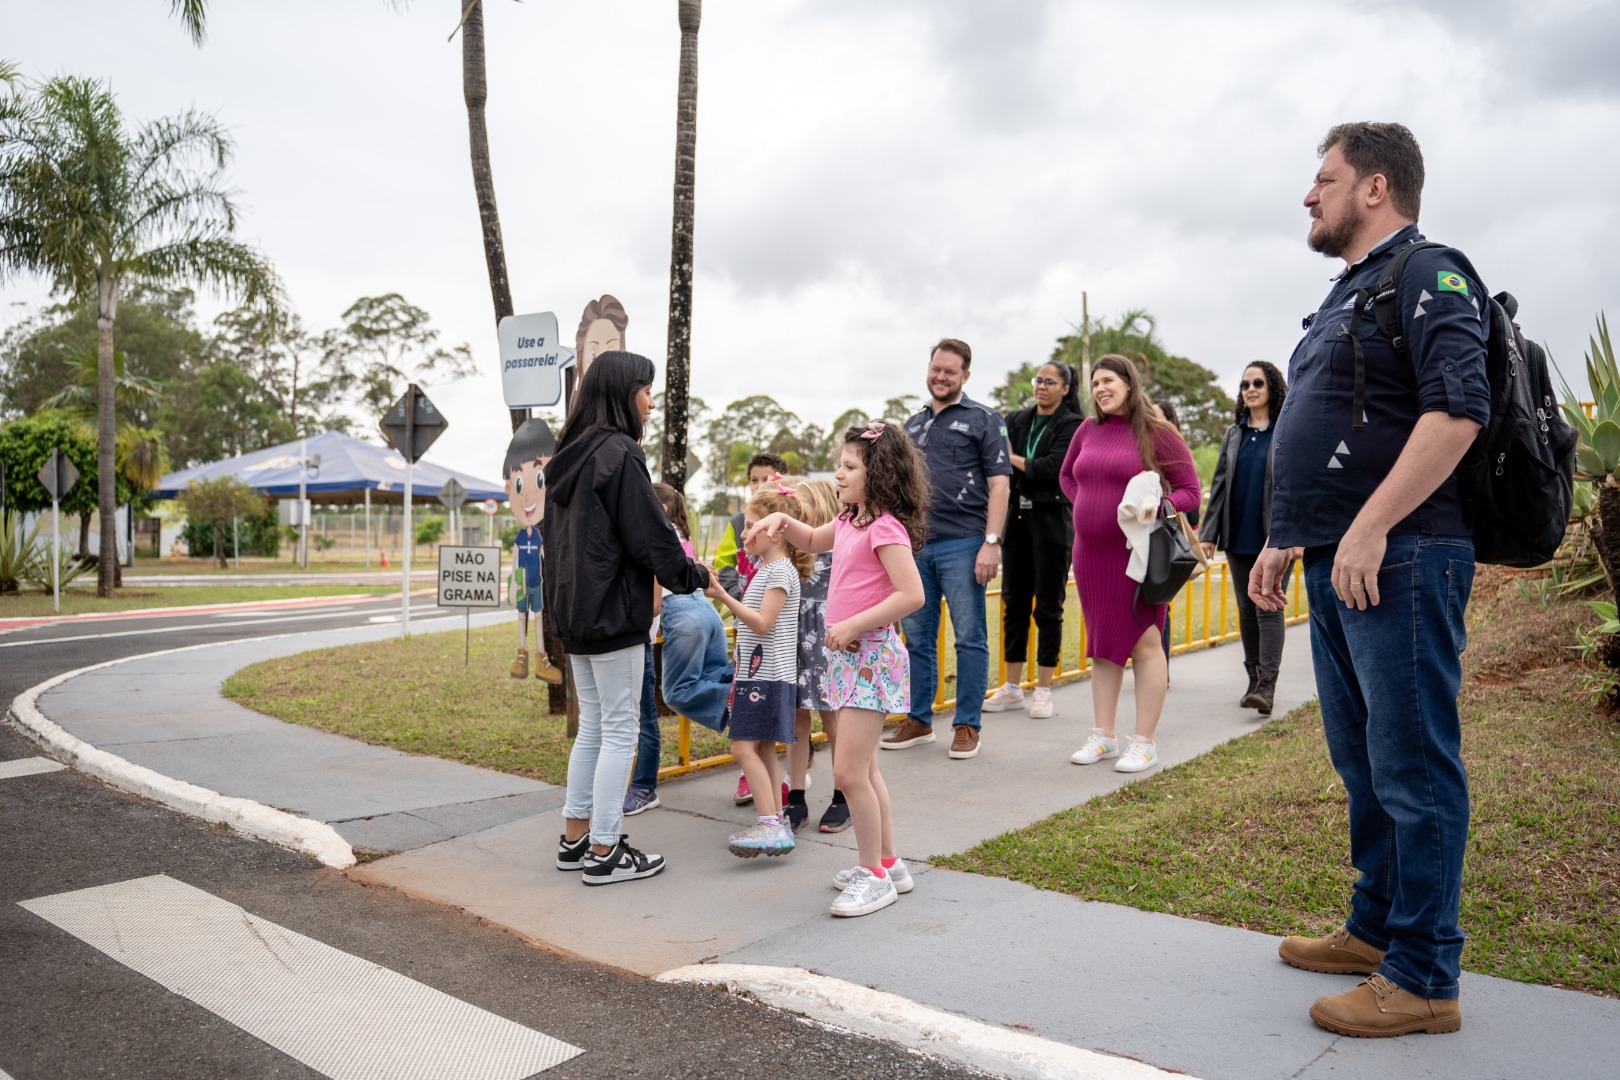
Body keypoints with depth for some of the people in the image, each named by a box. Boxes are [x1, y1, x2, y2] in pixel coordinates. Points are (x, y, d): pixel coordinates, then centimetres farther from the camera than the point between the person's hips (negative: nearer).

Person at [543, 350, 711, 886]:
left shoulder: (569, 455, 11)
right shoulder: (619, 454, -15)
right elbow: (650, 536, -15)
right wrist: (695, 575, 0)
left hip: (575, 610, 9)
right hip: (613, 613, -9)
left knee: (592, 726, 16)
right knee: (619, 731, 0)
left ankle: (574, 839, 22)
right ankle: (604, 853, 7)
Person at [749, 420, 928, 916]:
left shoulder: (886, 527, -17)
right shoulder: (850, 521, 11)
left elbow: (911, 594, -26)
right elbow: (814, 540, 31)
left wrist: (852, 625, -22)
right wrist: (782, 520, 12)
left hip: (870, 656, -10)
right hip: (848, 655, 10)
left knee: (849, 771, -9)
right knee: (863, 768, 17)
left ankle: (875, 875, 6)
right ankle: (887, 863, 30)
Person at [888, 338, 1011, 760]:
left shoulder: (983, 419, 1)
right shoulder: (913, 425, 18)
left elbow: (999, 485, -5)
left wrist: (991, 542, -14)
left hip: (963, 544, -5)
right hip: (916, 544, 6)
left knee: (969, 638, 0)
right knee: (917, 637, 9)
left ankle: (967, 726, 9)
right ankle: (919, 720, 20)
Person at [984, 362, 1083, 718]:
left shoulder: (1072, 426, -3)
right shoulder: (1019, 420, 13)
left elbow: (1052, 467, -16)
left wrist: (1014, 459, -5)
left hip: (1052, 520, -5)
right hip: (1018, 517, 5)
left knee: (1047, 606, 0)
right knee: (1014, 602, 7)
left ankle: (1044, 690, 9)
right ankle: (1012, 687, 16)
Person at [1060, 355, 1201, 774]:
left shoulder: (1156, 432, -6)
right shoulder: (1089, 429, 9)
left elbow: (1190, 491, -4)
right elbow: (1066, 475, 25)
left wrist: (1157, 506, -21)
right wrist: (1086, 504, 10)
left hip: (1137, 553, -6)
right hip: (1090, 552, 6)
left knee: (1144, 644, -1)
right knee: (1102, 645, 11)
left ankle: (1144, 743, 7)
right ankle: (1103, 737, 20)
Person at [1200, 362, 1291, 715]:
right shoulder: (1233, 434, 13)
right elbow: (1219, 485, 13)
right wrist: (1209, 533, 7)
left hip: (1274, 537, -5)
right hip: (1237, 538, 5)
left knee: (1269, 608, -8)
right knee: (1246, 610, 10)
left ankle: (1267, 686, -9)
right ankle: (1254, 680, 20)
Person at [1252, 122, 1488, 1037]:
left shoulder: (1428, 277, -7)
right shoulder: (1350, 293, 23)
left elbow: (1458, 411, -21)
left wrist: (1369, 529, -25)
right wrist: (1286, 539, 20)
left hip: (1397, 560, -10)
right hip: (1339, 564, 10)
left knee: (1413, 771, -3)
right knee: (1364, 762, 16)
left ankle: (1424, 978, 8)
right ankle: (1376, 928, 29)